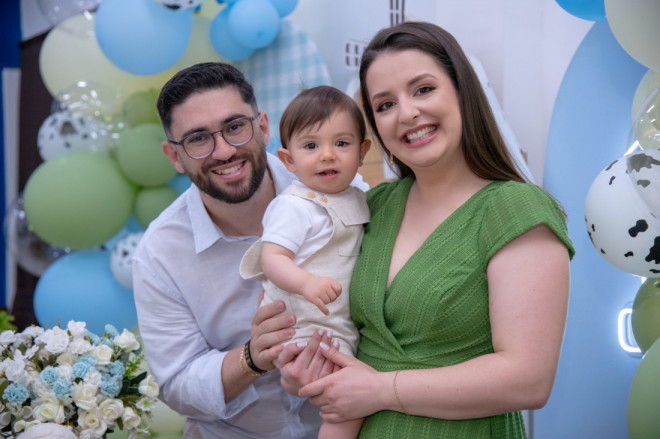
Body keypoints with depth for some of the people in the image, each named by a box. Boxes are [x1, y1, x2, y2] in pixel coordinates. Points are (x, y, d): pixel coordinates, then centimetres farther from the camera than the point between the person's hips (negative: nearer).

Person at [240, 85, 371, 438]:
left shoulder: (357, 199, 12)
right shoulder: (294, 206, -14)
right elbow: (272, 258, -22)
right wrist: (306, 282, -39)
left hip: (342, 328, 9)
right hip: (304, 328, -8)